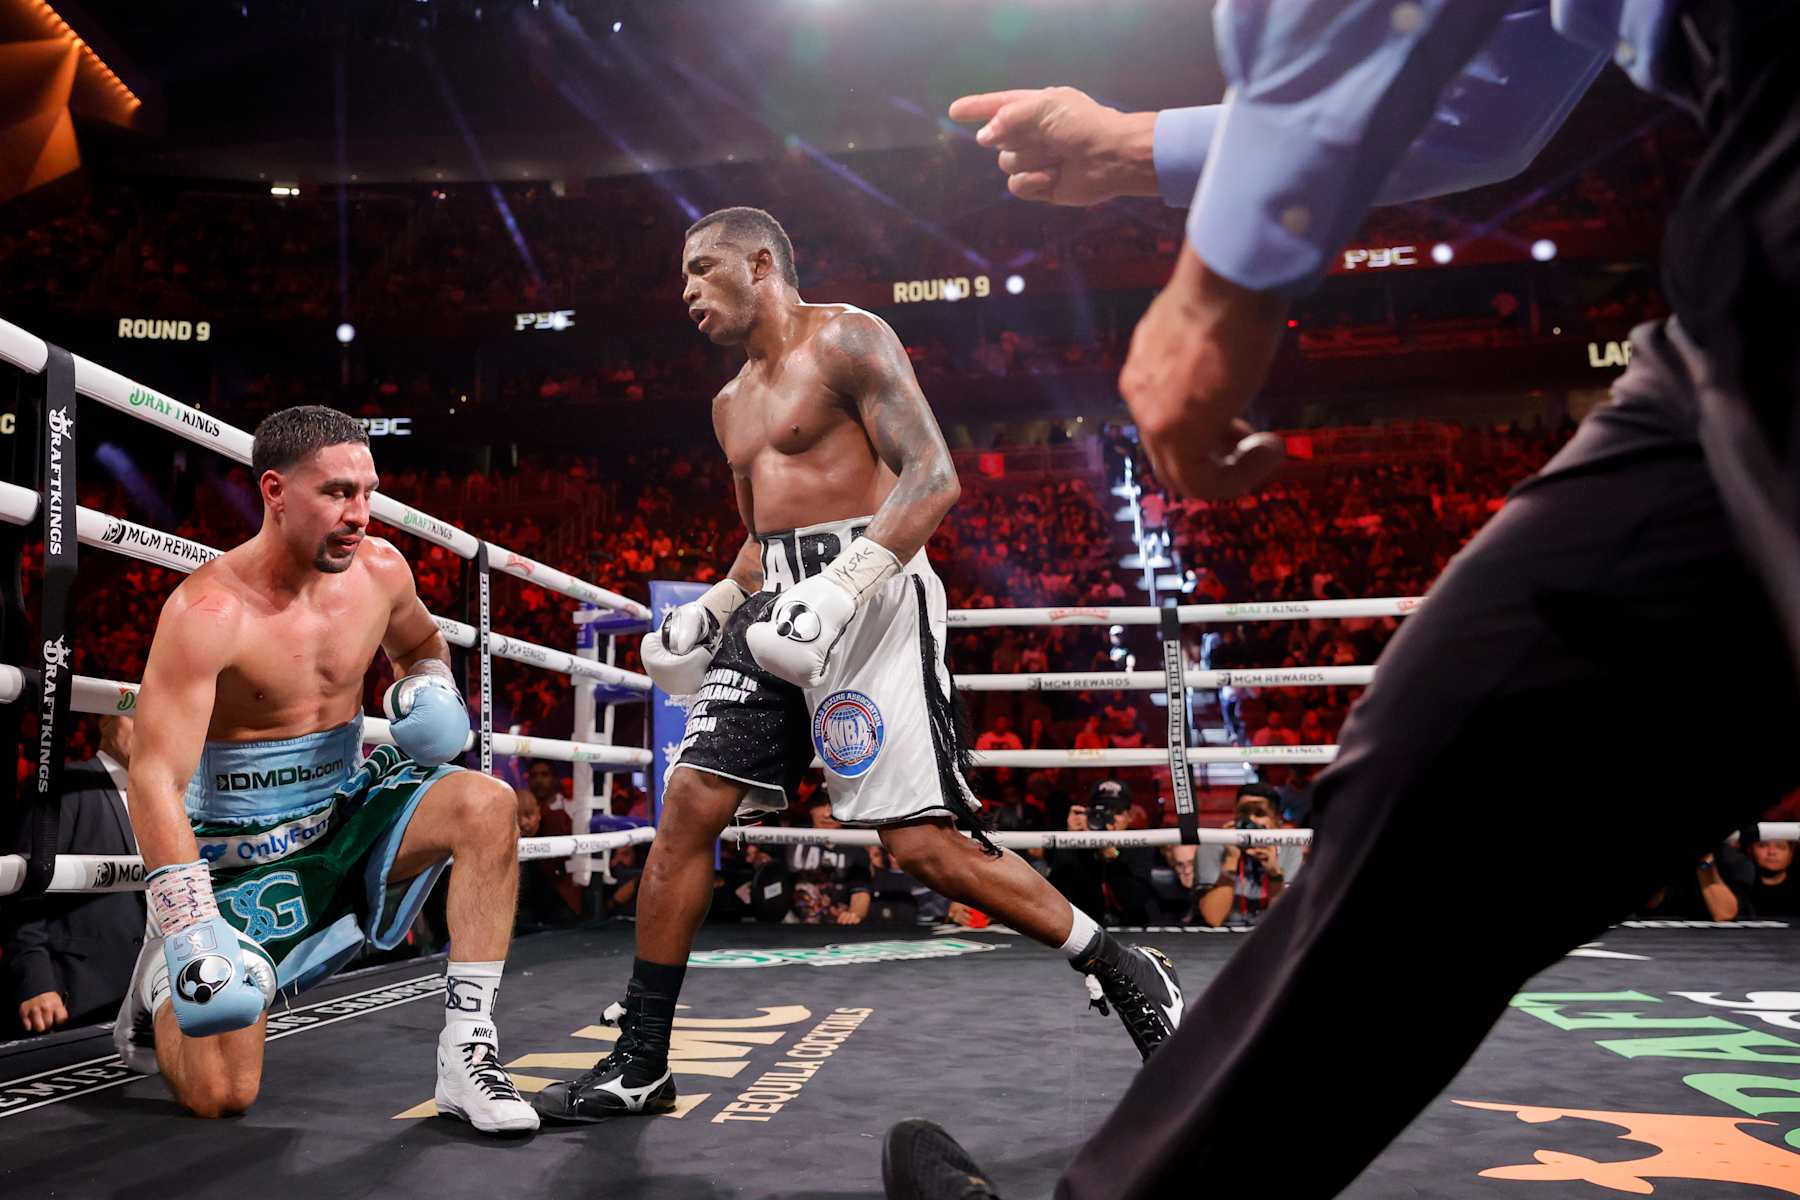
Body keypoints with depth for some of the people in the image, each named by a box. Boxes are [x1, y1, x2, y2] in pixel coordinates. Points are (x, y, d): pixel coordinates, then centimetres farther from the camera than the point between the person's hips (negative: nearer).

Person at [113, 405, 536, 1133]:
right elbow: (155, 780, -27)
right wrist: (190, 928, -36)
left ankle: (466, 1053, -20)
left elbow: (420, 646, 18)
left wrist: (433, 690, -6)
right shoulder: (208, 609, -23)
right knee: (218, 1097, -8)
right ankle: (162, 978, 27)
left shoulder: (379, 569, -6)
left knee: (488, 805, -24)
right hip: (240, 848, -4)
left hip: (347, 810, 5)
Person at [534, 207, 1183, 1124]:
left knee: (925, 845, -13)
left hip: (870, 595, -8)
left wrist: (841, 587, -24)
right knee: (687, 809, -1)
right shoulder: (732, 403, 23)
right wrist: (714, 607, 14)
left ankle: (1127, 976, 6)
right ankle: (639, 1065, 9)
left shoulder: (846, 339, -3)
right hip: (781, 604, 8)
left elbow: (933, 478, -14)